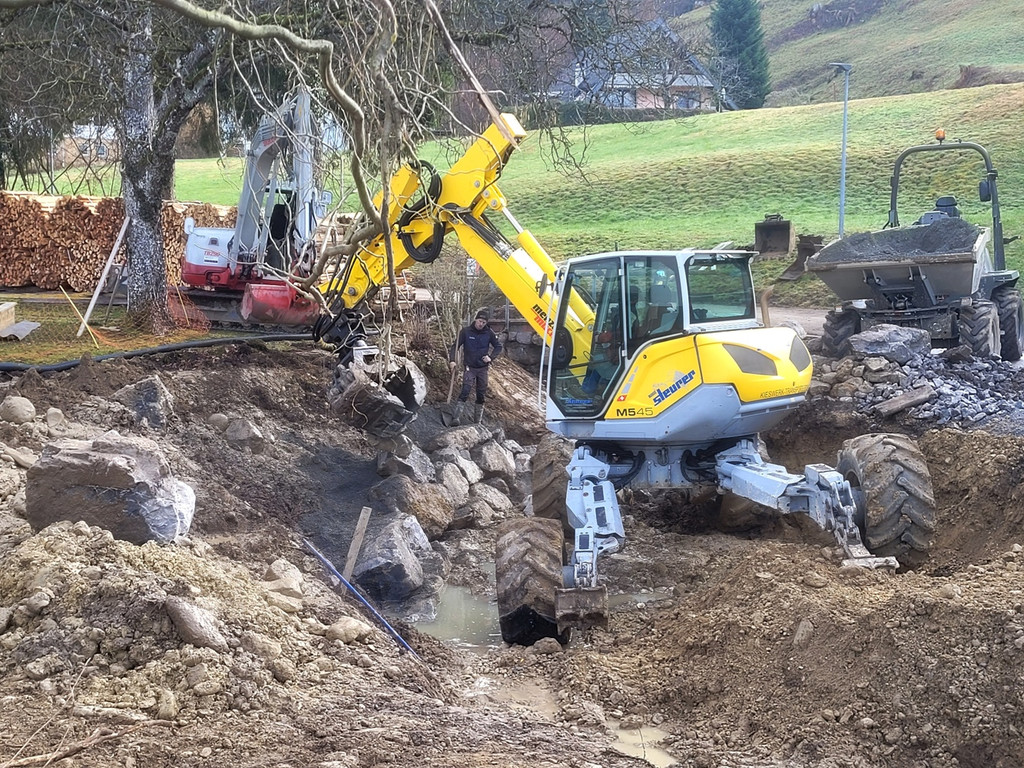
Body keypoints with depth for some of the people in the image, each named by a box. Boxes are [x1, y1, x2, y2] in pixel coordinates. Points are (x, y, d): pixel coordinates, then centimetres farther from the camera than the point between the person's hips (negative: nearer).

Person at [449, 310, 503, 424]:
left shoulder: (489, 333, -2)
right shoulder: (466, 331, -7)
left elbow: (498, 347, 9)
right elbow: (456, 346, -5)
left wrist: (491, 357, -7)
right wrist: (452, 360, -18)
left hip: (483, 368, 3)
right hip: (469, 367, -3)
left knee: (481, 395, 7)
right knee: (465, 391, -18)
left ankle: (478, 420, 18)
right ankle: (456, 417, -23)